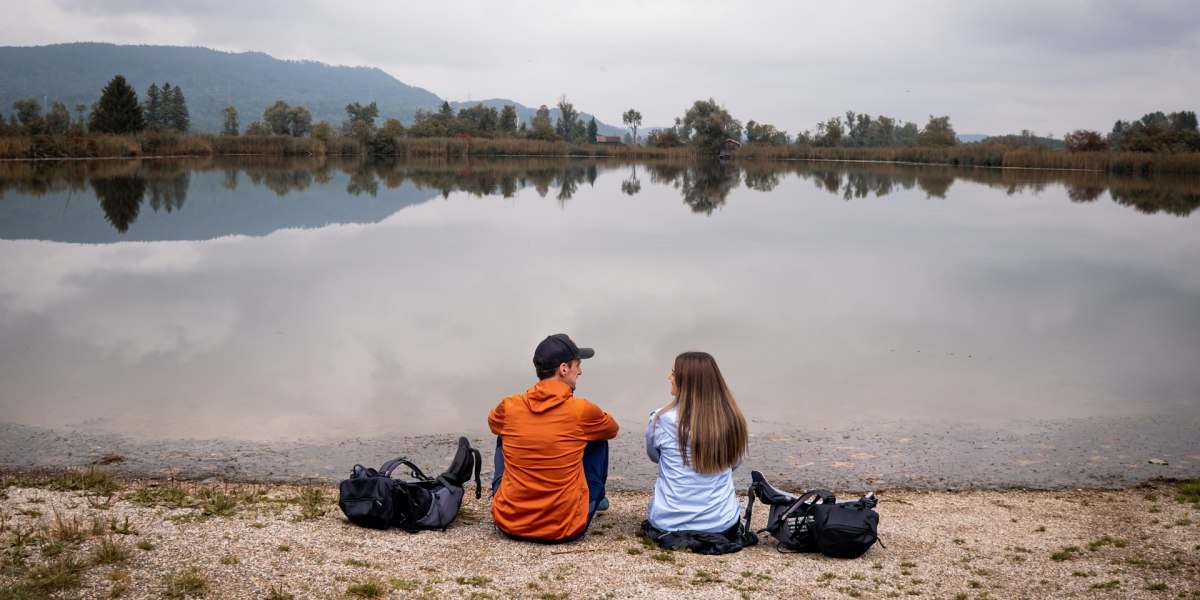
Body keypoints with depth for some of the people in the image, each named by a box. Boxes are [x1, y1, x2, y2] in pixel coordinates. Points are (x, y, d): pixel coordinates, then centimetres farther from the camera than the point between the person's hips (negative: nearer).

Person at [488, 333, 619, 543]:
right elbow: (612, 429, 14)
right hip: (567, 529, -2)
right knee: (598, 440, 16)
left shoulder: (509, 406, -3)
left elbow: (493, 423, 23)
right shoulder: (581, 410, -11)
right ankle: (597, 499, 38)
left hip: (508, 524, 3)